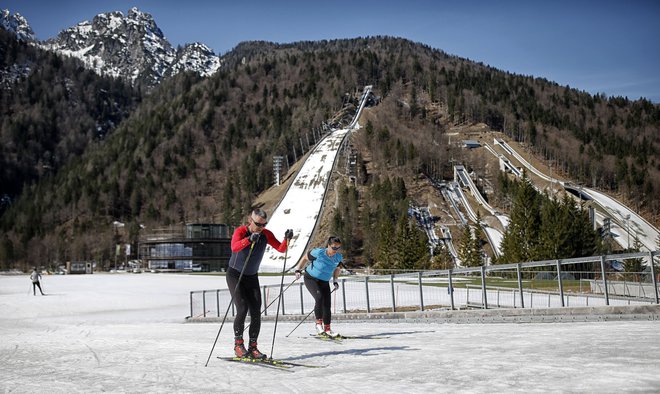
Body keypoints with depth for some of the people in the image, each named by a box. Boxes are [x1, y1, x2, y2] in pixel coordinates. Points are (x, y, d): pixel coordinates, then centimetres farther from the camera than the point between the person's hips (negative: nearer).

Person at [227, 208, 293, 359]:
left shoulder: (266, 234, -7)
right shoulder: (240, 231, -20)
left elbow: (281, 249, -14)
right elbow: (234, 247, -41)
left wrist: (287, 239, -33)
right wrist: (249, 239, -58)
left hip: (252, 277, 4)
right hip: (235, 275, -4)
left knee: (256, 313, -5)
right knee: (242, 309, -18)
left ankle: (252, 347, 5)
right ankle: (238, 344, -3)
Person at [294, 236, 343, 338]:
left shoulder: (338, 257, -9)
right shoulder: (318, 252, -23)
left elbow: (337, 268, 13)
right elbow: (305, 258, -6)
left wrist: (335, 281, 8)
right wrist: (298, 270, -4)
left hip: (324, 282, 5)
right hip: (311, 279, -5)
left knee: (327, 305, -2)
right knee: (319, 297, -27)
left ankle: (327, 329, 10)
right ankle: (318, 322, -13)